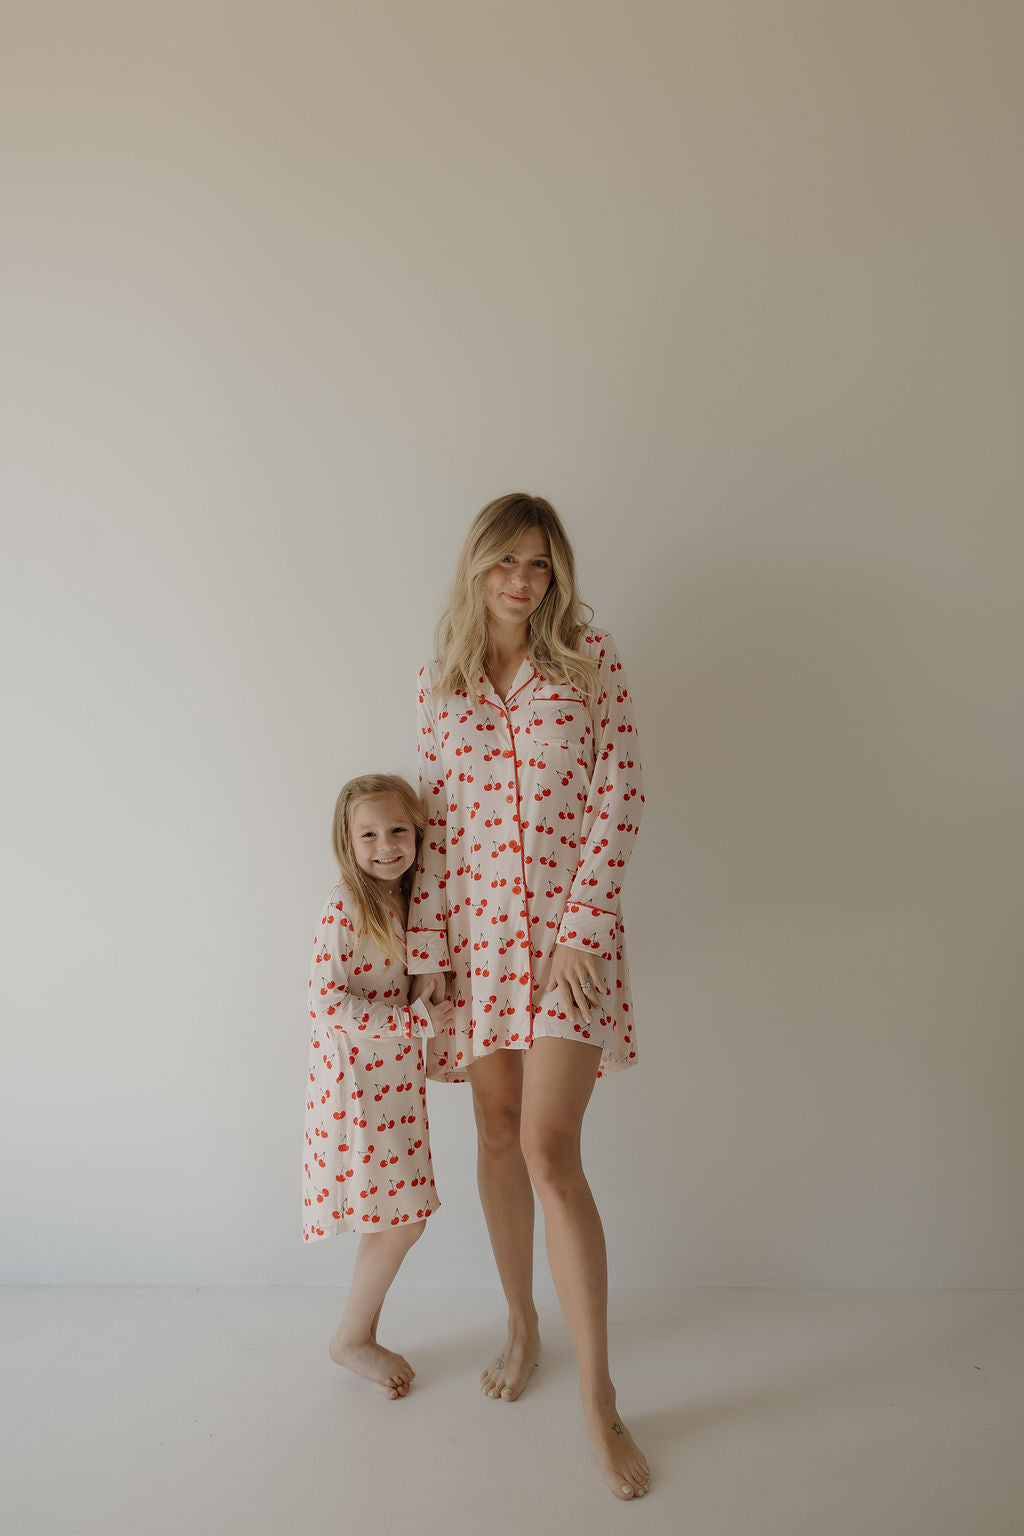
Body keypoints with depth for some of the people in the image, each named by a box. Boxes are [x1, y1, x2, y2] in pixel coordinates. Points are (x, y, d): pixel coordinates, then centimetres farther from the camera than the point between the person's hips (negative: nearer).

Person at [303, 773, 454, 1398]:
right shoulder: (343, 908, -17)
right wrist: (415, 1018, -20)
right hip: (355, 1077, -7)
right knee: (402, 1217, -2)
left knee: (398, 1215, 11)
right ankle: (353, 1336, 18)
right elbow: (327, 1001, -22)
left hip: (396, 1075, 7)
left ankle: (361, 1334, 28)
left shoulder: (407, 902, 7)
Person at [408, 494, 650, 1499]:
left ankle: (598, 1399, 6)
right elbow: (431, 820, 7)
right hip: (474, 922, 3)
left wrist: (583, 921, -12)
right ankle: (521, 1326, 36)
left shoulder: (590, 658, 1)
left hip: (569, 921, -3)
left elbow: (620, 793, -4)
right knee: (497, 1134, 14)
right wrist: (427, 947, 4)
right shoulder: (441, 682, 8)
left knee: (548, 1149, -9)